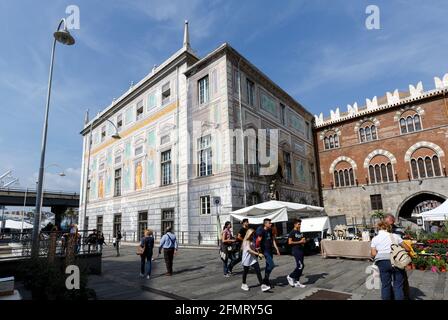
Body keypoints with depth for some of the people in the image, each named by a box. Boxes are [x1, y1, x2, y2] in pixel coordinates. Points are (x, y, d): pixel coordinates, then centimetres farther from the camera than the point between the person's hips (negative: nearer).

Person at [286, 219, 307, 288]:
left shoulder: (300, 232, 15)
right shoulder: (292, 232, -9)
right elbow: (290, 242, -17)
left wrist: (304, 241, 5)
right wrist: (299, 242, -16)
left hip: (301, 250, 8)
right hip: (296, 250, -8)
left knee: (299, 266, 8)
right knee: (300, 266, -13)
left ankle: (297, 282, 16)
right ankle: (290, 276, 3)